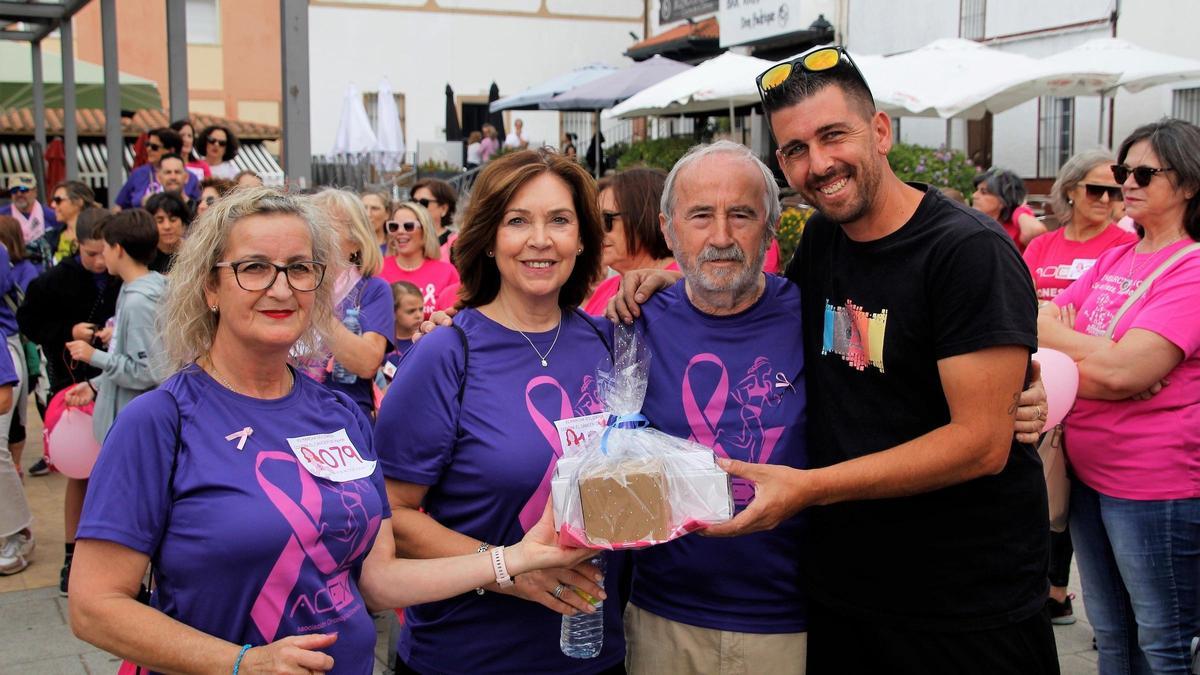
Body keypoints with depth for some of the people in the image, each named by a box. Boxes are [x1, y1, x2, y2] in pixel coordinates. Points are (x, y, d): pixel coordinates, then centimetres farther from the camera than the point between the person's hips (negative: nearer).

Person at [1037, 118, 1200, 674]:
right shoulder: (1112, 260, 9)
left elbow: (1120, 371, -23)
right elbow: (1034, 323, 3)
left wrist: (1053, 334, -8)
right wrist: (1091, 358, -17)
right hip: (1087, 473, 7)